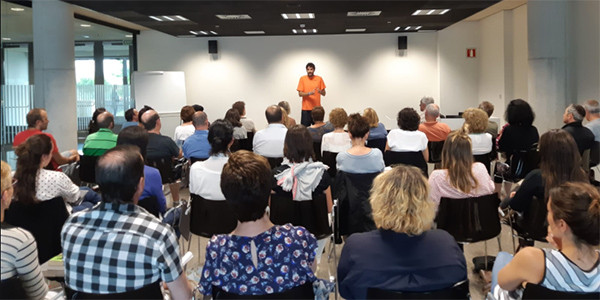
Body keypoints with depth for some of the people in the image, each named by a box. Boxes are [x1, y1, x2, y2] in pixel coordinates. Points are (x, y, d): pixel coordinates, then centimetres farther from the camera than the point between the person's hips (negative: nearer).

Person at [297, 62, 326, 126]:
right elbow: (300, 94, -2)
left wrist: (320, 91, -16)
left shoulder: (319, 79, 4)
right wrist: (309, 93, -19)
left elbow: (324, 93, 7)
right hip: (306, 108, -1)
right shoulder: (302, 79, 1)